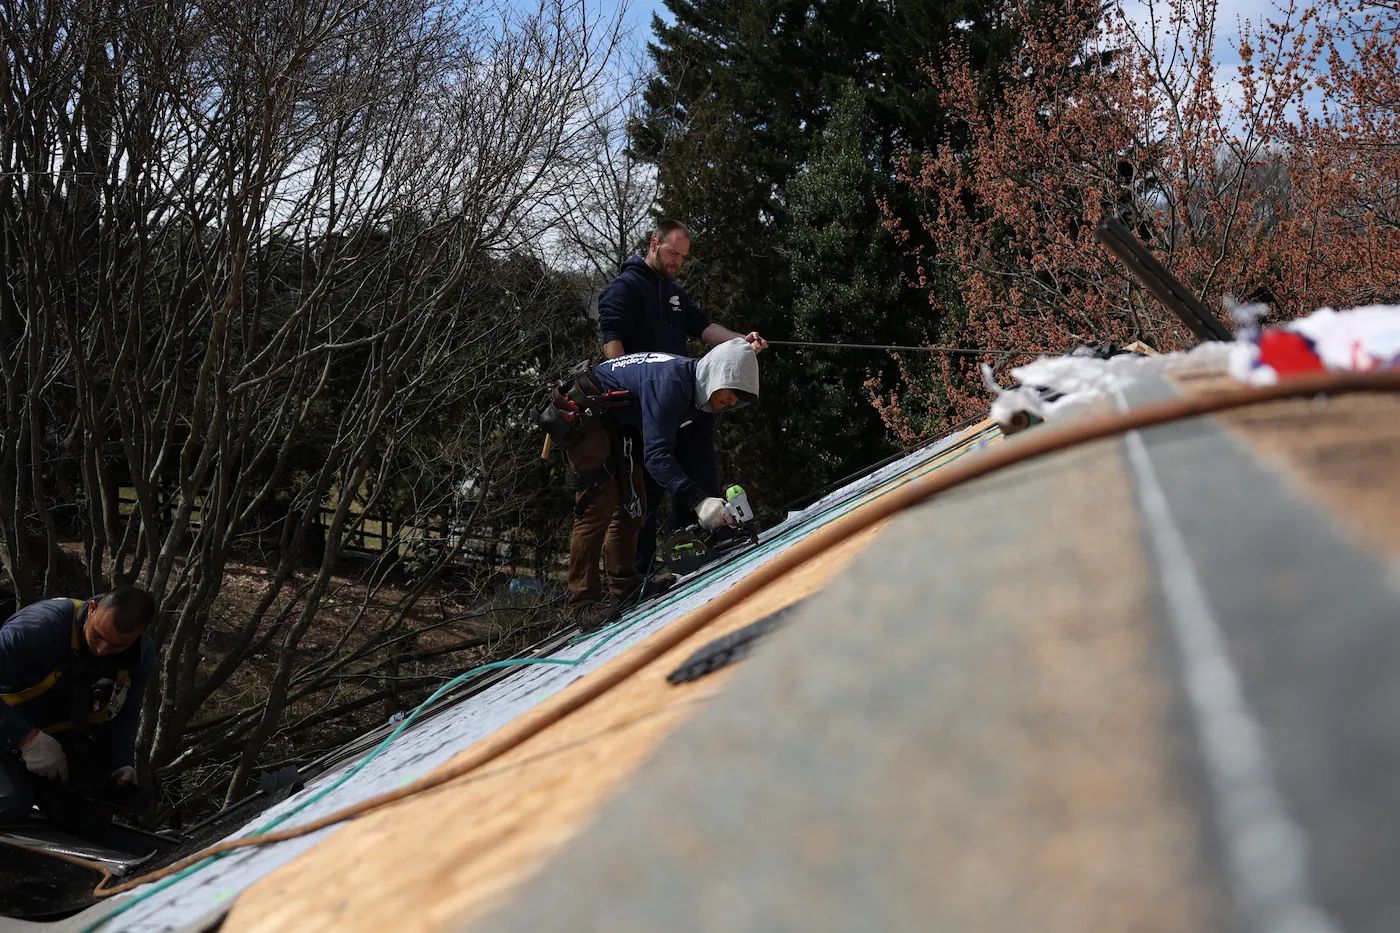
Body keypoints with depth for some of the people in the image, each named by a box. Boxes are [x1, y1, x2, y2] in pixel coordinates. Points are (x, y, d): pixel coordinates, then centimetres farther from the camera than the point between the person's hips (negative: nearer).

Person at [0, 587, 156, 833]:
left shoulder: (142, 656, -11)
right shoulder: (43, 625, -32)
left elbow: (125, 715, 3)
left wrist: (123, 764, -11)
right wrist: (29, 739, -35)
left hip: (64, 737, 5)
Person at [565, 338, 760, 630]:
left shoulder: (695, 388, -5)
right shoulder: (668, 383, -34)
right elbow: (656, 454, -41)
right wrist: (698, 499, -50)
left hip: (618, 424, 10)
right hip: (583, 411, -10)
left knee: (631, 503, 8)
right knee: (600, 504, -16)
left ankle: (623, 589, 17)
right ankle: (584, 603, -14)